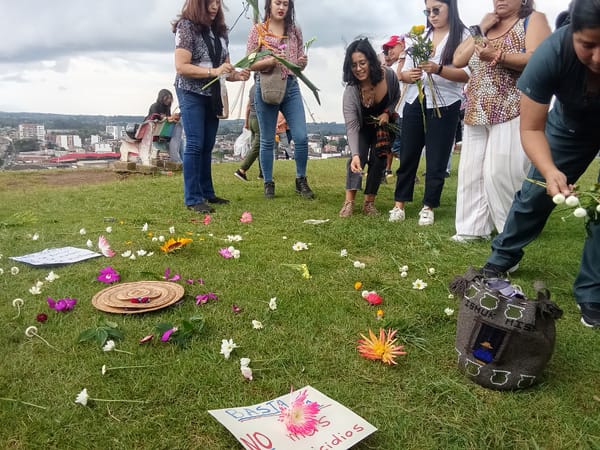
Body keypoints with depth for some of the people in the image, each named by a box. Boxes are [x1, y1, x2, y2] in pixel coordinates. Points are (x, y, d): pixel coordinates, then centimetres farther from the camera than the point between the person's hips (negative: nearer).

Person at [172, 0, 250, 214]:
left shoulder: (219, 31, 11)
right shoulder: (187, 26, -8)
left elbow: (225, 66, 15)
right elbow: (181, 67, -16)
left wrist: (236, 75, -7)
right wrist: (213, 71, -25)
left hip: (213, 95, 6)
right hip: (192, 93, -6)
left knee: (207, 146, 8)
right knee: (195, 144, -10)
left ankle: (206, 193, 15)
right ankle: (193, 199, -6)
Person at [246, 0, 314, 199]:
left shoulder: (295, 30, 10)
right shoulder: (257, 30, 1)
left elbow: (300, 62, 15)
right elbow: (250, 64, -2)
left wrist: (303, 62, -8)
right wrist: (270, 61, -19)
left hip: (291, 87, 2)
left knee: (301, 137, -5)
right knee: (267, 141, 4)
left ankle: (301, 181, 12)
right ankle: (268, 183, 16)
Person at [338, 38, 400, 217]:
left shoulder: (389, 75, -25)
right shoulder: (351, 91, -32)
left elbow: (397, 98, -3)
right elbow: (351, 126, -37)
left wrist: (388, 113, -22)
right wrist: (355, 154, -49)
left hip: (383, 126, 2)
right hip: (362, 128, -2)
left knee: (378, 160, -6)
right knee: (359, 158, -20)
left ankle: (369, 202, 3)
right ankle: (349, 202, -18)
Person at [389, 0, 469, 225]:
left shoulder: (463, 36, 0)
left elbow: (467, 74, -10)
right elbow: (404, 71, 10)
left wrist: (438, 69, -25)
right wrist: (409, 75, -14)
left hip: (444, 107, -3)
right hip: (415, 103, 4)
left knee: (436, 160, 2)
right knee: (408, 156, 6)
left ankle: (428, 207, 13)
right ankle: (399, 204, 15)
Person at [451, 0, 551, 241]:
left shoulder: (533, 20, 3)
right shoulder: (486, 27, 23)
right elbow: (458, 60, 11)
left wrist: (497, 56, -26)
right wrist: (480, 30, 4)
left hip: (512, 112, -6)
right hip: (478, 113, 6)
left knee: (501, 171, -12)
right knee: (471, 170, -1)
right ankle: (474, 228, 5)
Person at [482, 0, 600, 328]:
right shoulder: (552, 53, -35)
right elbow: (531, 128, -29)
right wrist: (550, 171, -46)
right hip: (573, 123, 1)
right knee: (536, 191, 3)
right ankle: (503, 256, 26)